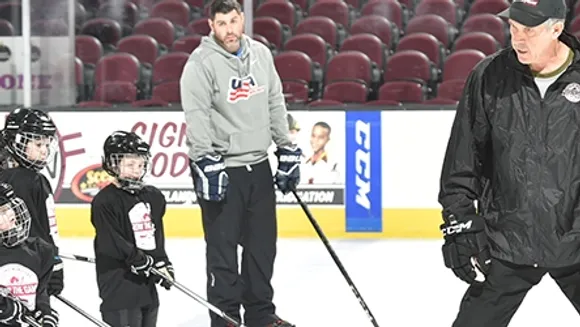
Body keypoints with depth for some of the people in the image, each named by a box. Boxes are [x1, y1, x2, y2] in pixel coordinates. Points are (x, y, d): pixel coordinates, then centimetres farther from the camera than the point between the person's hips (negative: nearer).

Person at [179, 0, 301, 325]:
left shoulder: (261, 54, 7)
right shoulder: (202, 63, -12)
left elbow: (275, 105, 15)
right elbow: (197, 117, -18)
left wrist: (288, 150, 13)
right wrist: (206, 163, -24)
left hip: (258, 166, 6)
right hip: (221, 169, -6)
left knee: (263, 243, 12)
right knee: (223, 247, -2)